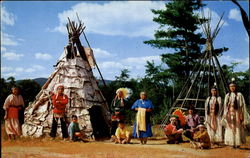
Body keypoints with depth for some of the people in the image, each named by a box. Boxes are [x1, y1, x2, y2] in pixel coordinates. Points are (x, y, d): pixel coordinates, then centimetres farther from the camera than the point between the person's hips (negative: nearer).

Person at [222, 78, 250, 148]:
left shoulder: (239, 95, 0)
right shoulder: (227, 95, 10)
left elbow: (242, 105, -2)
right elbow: (225, 106, 11)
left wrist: (242, 116, -8)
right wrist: (226, 115, 5)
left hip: (237, 113, -3)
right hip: (230, 114, 3)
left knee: (238, 128, -2)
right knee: (230, 129, 2)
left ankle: (238, 143, 3)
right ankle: (232, 143, 7)